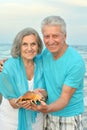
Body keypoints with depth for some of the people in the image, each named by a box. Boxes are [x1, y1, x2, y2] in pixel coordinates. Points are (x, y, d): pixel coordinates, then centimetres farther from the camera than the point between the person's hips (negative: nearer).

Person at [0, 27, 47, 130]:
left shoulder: (41, 63, -12)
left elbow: (47, 92, -2)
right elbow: (12, 102, -14)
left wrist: (44, 94, -24)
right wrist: (20, 103, -35)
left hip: (35, 117, 3)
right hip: (11, 120, -3)